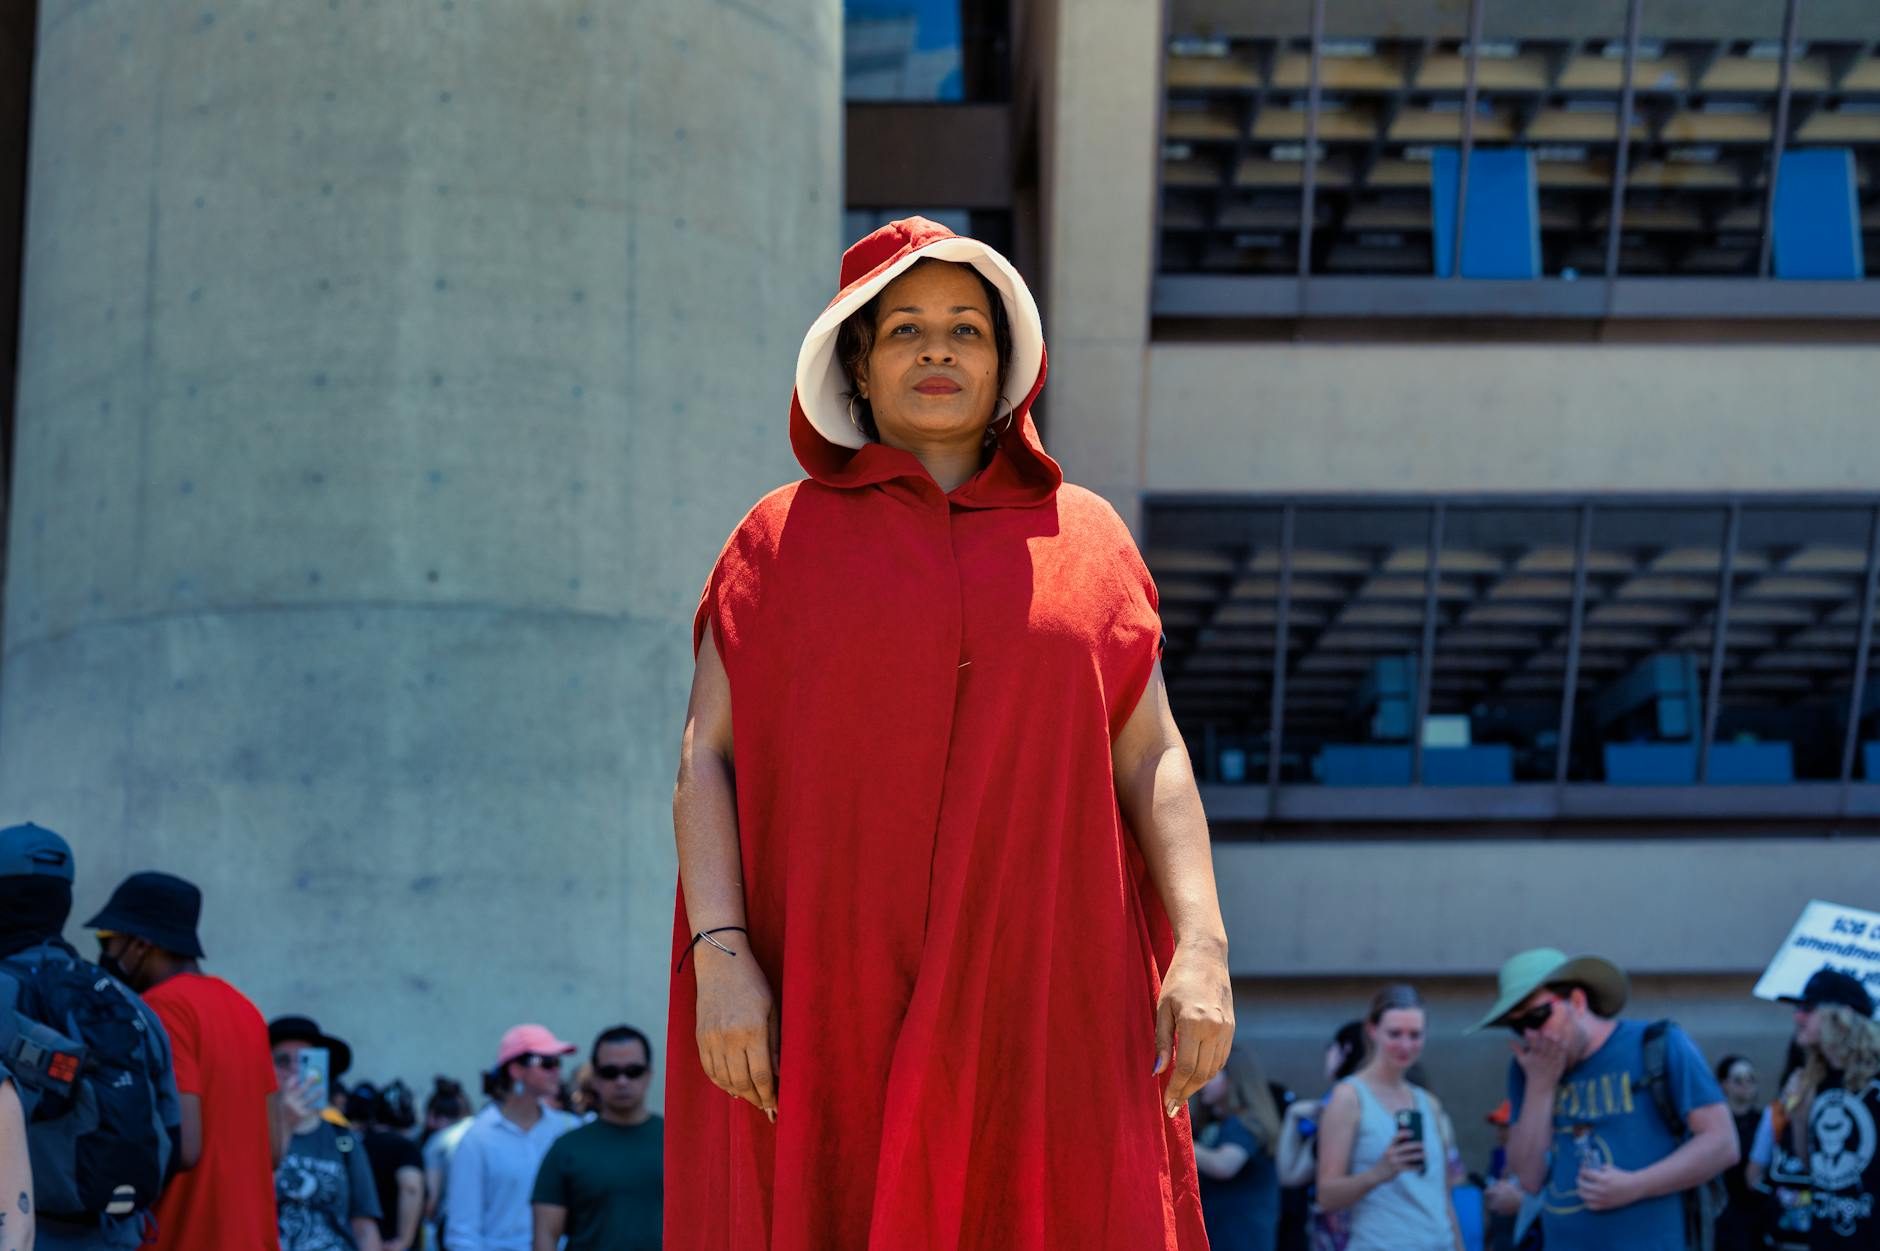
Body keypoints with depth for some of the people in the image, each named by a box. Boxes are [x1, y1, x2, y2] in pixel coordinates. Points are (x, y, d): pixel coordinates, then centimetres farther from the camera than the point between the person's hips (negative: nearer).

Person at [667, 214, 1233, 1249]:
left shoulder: (1086, 537, 13)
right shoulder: (782, 540, 9)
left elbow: (1152, 759, 7)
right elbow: (705, 758, 2)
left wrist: (1200, 945, -8)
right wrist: (720, 957, -12)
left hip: (1035, 996, 1)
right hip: (824, 999, -1)